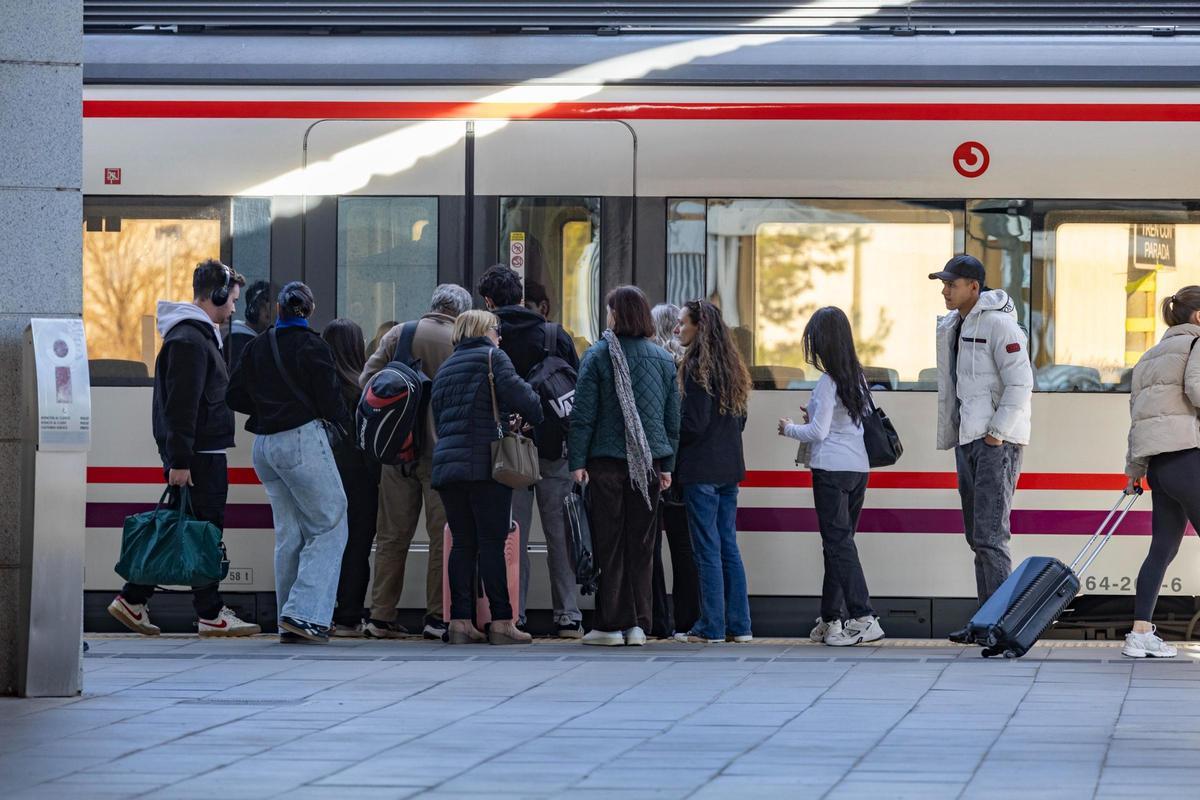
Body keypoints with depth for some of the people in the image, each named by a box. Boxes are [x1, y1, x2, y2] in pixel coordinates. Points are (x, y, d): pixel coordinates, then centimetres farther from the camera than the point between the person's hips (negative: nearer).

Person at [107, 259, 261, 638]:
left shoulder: (199, 335, 20)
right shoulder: (189, 340, -15)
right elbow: (181, 405, -21)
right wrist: (179, 460, -24)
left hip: (203, 453, 10)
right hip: (198, 456, -10)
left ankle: (133, 599, 13)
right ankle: (211, 615, -1)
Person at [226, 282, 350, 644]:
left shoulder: (256, 347, 9)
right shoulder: (312, 347, -8)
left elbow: (235, 397, 11)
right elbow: (330, 400, -9)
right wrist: (344, 424, 11)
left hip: (265, 446, 7)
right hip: (303, 441, -7)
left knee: (289, 533, 12)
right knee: (330, 527, -2)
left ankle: (288, 621, 11)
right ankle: (304, 612, -14)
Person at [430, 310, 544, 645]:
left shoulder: (445, 368, 22)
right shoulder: (492, 357, 1)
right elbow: (517, 394, -11)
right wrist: (539, 413, 6)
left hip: (446, 466, 6)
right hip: (486, 463, -6)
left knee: (462, 542, 7)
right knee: (492, 542, -6)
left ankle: (460, 621, 1)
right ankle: (501, 621, -8)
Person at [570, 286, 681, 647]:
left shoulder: (598, 355, -6)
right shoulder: (663, 359, 7)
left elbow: (583, 414, -8)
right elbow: (673, 418, 11)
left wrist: (577, 461, -5)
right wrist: (667, 464, 17)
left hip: (607, 459, -4)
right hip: (649, 463, 4)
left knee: (608, 544, 1)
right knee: (641, 545, 7)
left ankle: (611, 624, 0)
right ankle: (638, 624, 7)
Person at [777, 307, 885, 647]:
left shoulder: (828, 382, -12)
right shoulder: (857, 377, 10)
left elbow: (818, 432, -14)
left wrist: (790, 429, 4)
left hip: (831, 468, -8)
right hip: (858, 467, 8)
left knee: (838, 543, -7)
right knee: (839, 541, 13)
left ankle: (864, 618, -16)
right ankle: (831, 618, 16)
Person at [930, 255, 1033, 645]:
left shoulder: (998, 324, -11)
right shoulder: (951, 327, 17)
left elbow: (1020, 382, -17)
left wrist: (997, 433, -19)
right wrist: (948, 437, 18)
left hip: (997, 441, -10)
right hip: (968, 438, 10)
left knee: (989, 535, -15)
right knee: (977, 535, 10)